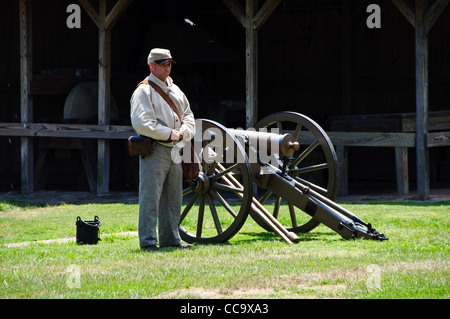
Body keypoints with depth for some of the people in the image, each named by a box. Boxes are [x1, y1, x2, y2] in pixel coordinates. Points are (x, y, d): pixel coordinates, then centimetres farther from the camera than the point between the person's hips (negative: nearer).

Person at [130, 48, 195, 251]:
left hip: (175, 150, 8)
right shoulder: (144, 91, -6)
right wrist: (169, 134, -16)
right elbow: (141, 123, -17)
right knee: (150, 197, -8)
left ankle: (170, 238, 18)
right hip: (154, 150, -8)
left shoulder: (175, 90, 18)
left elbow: (188, 117, 18)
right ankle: (148, 241, -6)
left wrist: (184, 132, -4)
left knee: (173, 198, 11)